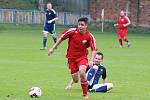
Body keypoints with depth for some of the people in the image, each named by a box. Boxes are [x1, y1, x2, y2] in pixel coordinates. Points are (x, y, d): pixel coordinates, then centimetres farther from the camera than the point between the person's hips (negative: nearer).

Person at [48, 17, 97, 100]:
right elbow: (61, 38, -1)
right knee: (75, 80, 0)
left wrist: (91, 61, -23)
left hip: (82, 57, -1)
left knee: (82, 72, -31)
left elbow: (93, 50, -9)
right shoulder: (72, 31, -15)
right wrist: (53, 48, 1)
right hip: (72, 57, 1)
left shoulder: (89, 36, -15)